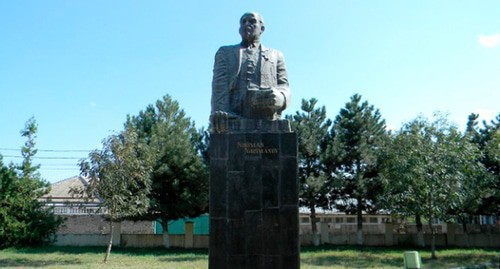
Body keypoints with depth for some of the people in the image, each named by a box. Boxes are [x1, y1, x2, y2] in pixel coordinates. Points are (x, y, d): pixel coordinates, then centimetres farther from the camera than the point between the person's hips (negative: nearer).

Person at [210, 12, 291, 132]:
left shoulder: (275, 55, 30)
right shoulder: (225, 52, 28)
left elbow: (284, 86, 16)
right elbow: (219, 84, 11)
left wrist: (279, 97, -11)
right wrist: (220, 111, -12)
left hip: (268, 119, 1)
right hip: (233, 117, 0)